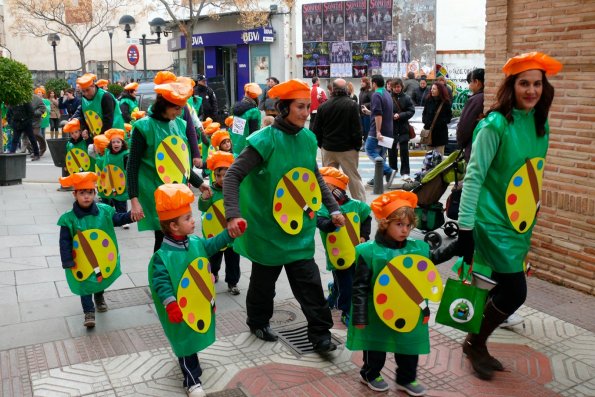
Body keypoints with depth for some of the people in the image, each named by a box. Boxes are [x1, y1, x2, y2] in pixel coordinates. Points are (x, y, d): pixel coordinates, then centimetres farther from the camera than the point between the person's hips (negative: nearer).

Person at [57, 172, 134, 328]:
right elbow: (65, 243, -12)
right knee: (85, 285, 4)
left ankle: (99, 297, 53)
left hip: (103, 259, 3)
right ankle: (89, 312, 13)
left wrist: (131, 215, -20)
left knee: (102, 280, 25)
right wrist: (67, 262, -14)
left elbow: (118, 219, 1)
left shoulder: (104, 211, -11)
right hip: (82, 262, -3)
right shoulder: (69, 218, -16)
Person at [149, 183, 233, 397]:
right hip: (182, 309, -7)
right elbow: (160, 282, -25)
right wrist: (171, 304, -30)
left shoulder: (196, 242, -3)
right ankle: (192, 379, 19)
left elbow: (213, 244, 11)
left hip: (201, 304, 7)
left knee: (196, 336, 25)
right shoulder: (163, 256, -25)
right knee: (186, 341, 6)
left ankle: (190, 361, 50)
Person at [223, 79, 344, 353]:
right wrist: (233, 215, -31)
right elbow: (232, 176, -20)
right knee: (264, 279, 15)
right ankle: (258, 322, 38)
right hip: (268, 225, -4)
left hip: (300, 224, 5)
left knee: (309, 280, 4)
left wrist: (333, 209, 10)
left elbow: (315, 177, 14)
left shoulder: (308, 138, 1)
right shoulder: (265, 140, -18)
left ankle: (320, 333, 16)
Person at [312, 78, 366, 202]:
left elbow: (316, 130, 4)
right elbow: (356, 129, -10)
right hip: (348, 149, -2)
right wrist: (358, 146, 1)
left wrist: (321, 145, 16)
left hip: (328, 149, 3)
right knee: (354, 178, 5)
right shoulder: (352, 105, -10)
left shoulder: (323, 106, -1)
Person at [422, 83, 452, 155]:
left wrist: (442, 122, -16)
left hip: (440, 132, -3)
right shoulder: (428, 100, 5)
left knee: (439, 154, -2)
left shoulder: (445, 102, -4)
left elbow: (449, 116, -1)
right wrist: (425, 121, -5)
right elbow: (424, 113, 12)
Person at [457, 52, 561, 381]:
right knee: (515, 292, -6)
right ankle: (475, 343, 18)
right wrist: (465, 227, -20)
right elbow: (474, 176, -18)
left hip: (520, 221, 7)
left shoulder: (540, 123, 4)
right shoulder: (496, 124, -17)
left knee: (501, 288, 13)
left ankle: (476, 344, 33)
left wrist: (532, 209, 20)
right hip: (494, 221, -7)